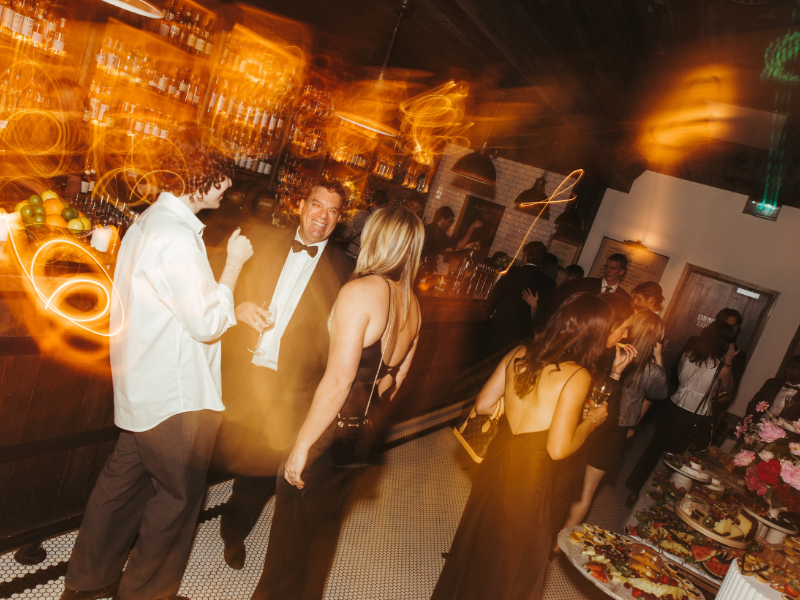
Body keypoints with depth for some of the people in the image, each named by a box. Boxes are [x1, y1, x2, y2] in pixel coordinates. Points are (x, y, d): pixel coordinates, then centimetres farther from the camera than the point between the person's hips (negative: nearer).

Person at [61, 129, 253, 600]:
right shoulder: (177, 239, -24)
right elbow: (208, 323, -22)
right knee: (179, 493, 9)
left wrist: (236, 307, 8)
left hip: (143, 385, 10)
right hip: (176, 394, -10)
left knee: (127, 475, 22)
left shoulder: (151, 221, 9)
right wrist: (235, 263, -14)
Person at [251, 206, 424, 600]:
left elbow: (337, 382, -27)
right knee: (325, 520, 27)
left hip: (335, 428, -8)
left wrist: (302, 445, -19)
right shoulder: (412, 303, 1)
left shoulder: (360, 291, -22)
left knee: (292, 523, 15)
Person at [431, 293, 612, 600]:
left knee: (477, 543, 28)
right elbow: (558, 448, -21)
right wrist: (592, 419, -6)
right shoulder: (577, 375, -20)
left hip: (497, 462, 6)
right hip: (528, 480, -5)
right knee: (512, 566, 20)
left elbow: (483, 405, 3)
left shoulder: (520, 353, -3)